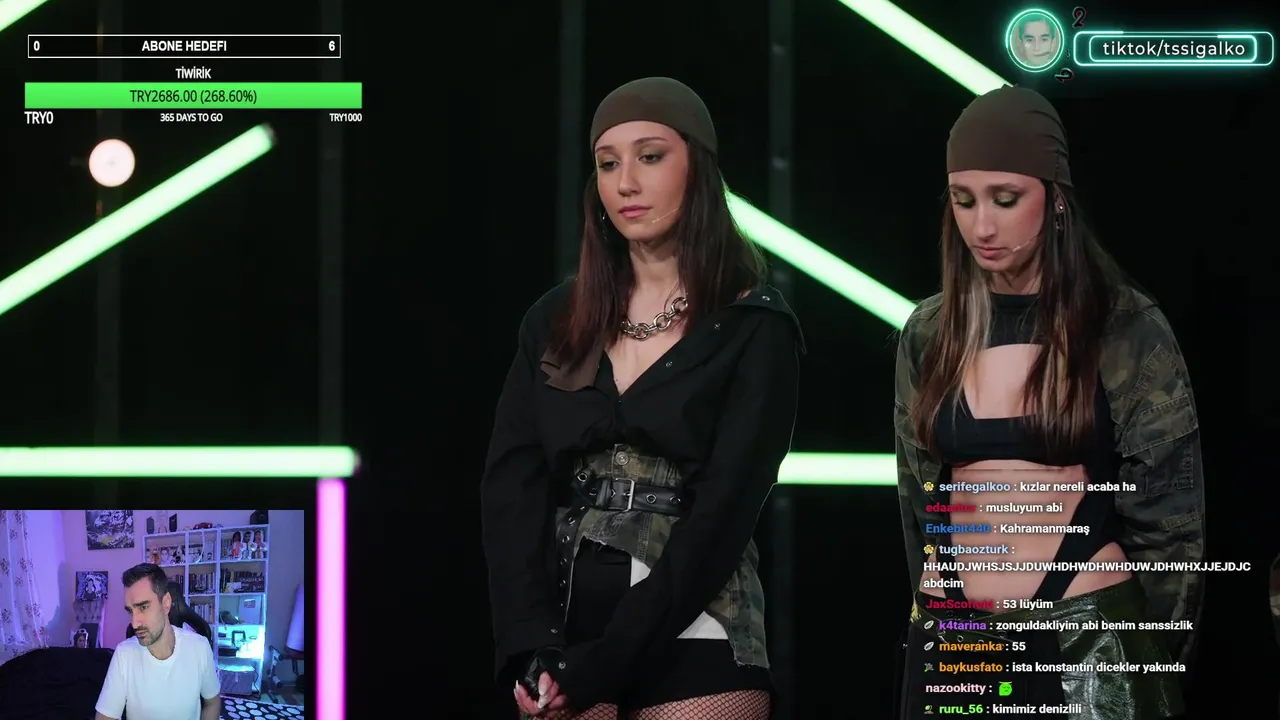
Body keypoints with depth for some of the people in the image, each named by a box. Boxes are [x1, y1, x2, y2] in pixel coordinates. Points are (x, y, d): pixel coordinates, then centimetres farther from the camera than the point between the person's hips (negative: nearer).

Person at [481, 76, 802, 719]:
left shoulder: (754, 329, -2)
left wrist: (599, 665, -16)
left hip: (692, 648, -3)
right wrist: (531, 650, -14)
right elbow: (512, 486, 1)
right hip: (563, 636, 3)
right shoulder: (555, 323, 9)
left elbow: (722, 512, -10)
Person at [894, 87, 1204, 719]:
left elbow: (1168, 515, -1)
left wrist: (1154, 658, 2)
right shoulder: (929, 334, 5)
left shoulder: (1129, 331, -5)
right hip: (953, 639, 3)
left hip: (1090, 639, -3)